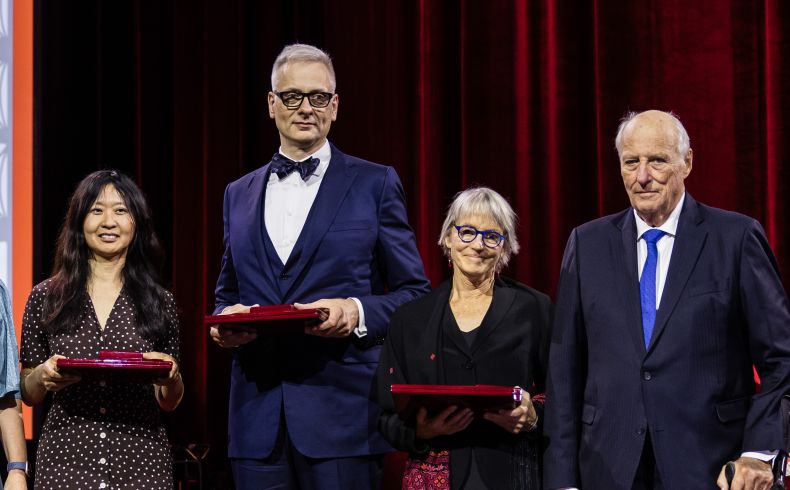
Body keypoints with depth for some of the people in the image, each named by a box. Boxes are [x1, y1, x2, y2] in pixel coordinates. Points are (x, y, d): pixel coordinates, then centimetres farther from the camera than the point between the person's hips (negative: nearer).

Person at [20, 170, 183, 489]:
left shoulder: (160, 303, 4)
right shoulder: (44, 298, 2)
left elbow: (169, 403, 11)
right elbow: (28, 396, 9)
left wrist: (170, 378, -10)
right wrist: (42, 376, -12)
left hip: (141, 463, 1)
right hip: (66, 459, 0)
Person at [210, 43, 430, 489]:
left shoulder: (375, 184, 4)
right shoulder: (239, 195, 16)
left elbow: (415, 293, 3)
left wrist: (356, 312, -15)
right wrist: (226, 319, 0)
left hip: (343, 413, -3)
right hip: (257, 416, 3)